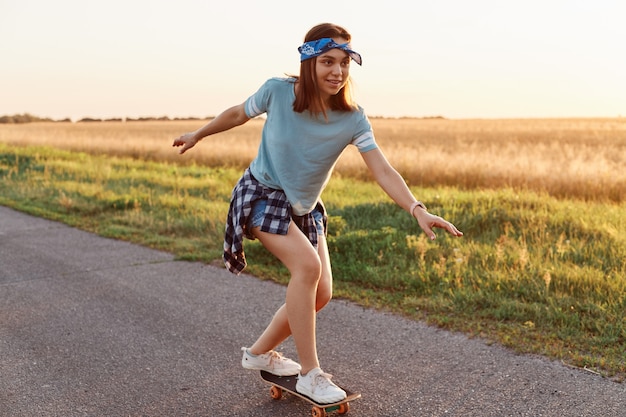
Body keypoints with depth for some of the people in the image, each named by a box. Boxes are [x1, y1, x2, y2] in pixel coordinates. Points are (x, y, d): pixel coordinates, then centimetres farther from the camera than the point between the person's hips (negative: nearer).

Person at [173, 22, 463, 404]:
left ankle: (261, 352, 23)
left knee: (322, 293, 1)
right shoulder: (278, 91, -21)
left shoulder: (353, 119, -17)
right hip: (262, 196, -4)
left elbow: (383, 171, -24)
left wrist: (418, 210, -40)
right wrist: (198, 135, 14)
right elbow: (239, 114, -1)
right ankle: (310, 373, -14)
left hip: (304, 208, 5)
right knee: (307, 264, -27)